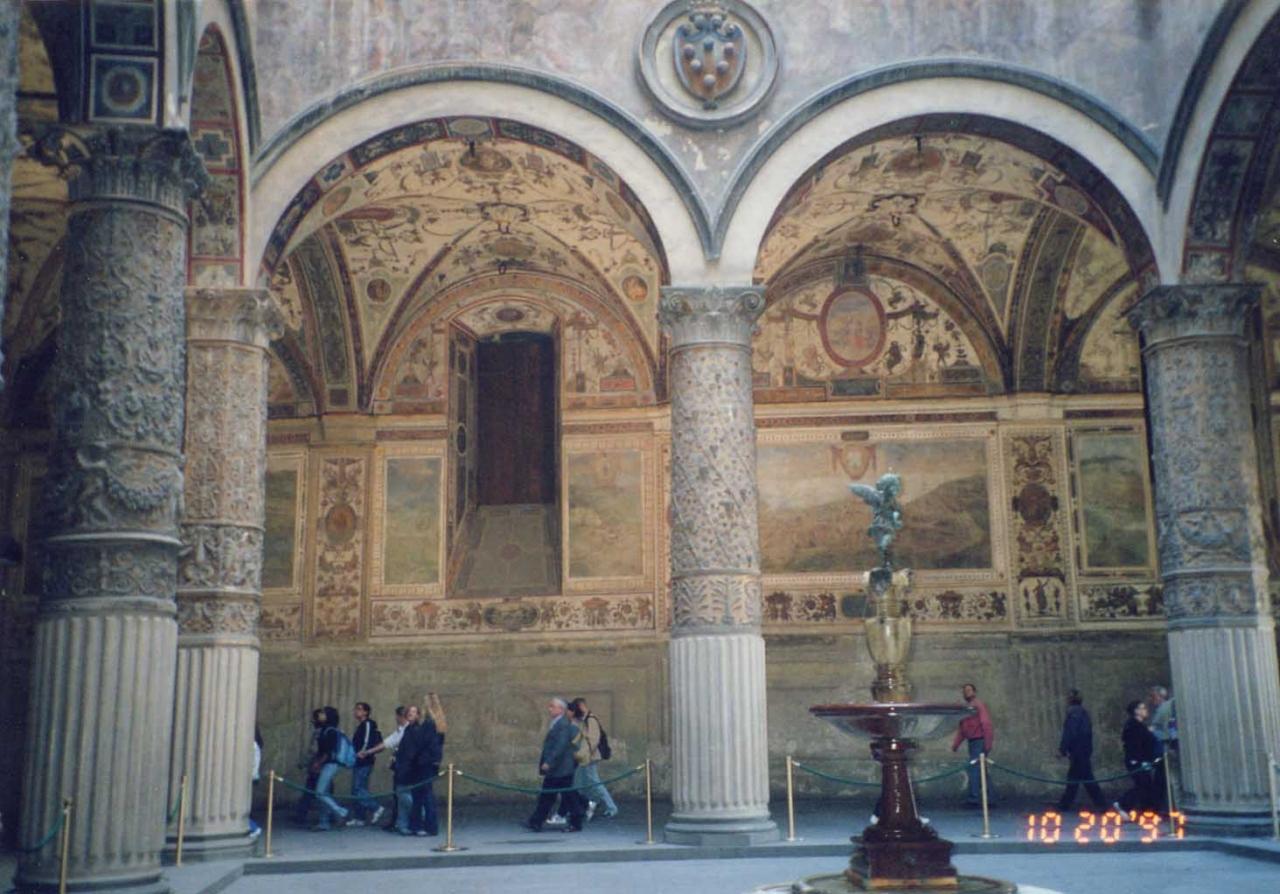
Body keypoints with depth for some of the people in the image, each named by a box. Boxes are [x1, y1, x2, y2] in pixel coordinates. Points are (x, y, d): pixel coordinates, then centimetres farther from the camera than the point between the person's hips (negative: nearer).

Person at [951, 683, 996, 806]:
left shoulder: (978, 705, -6)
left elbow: (986, 724, -15)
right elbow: (961, 729, 19)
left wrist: (988, 743, -21)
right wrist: (955, 744, 11)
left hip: (980, 741, -9)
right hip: (972, 742, 9)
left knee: (974, 769, -14)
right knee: (982, 772, 10)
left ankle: (973, 798, -17)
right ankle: (990, 798, 15)